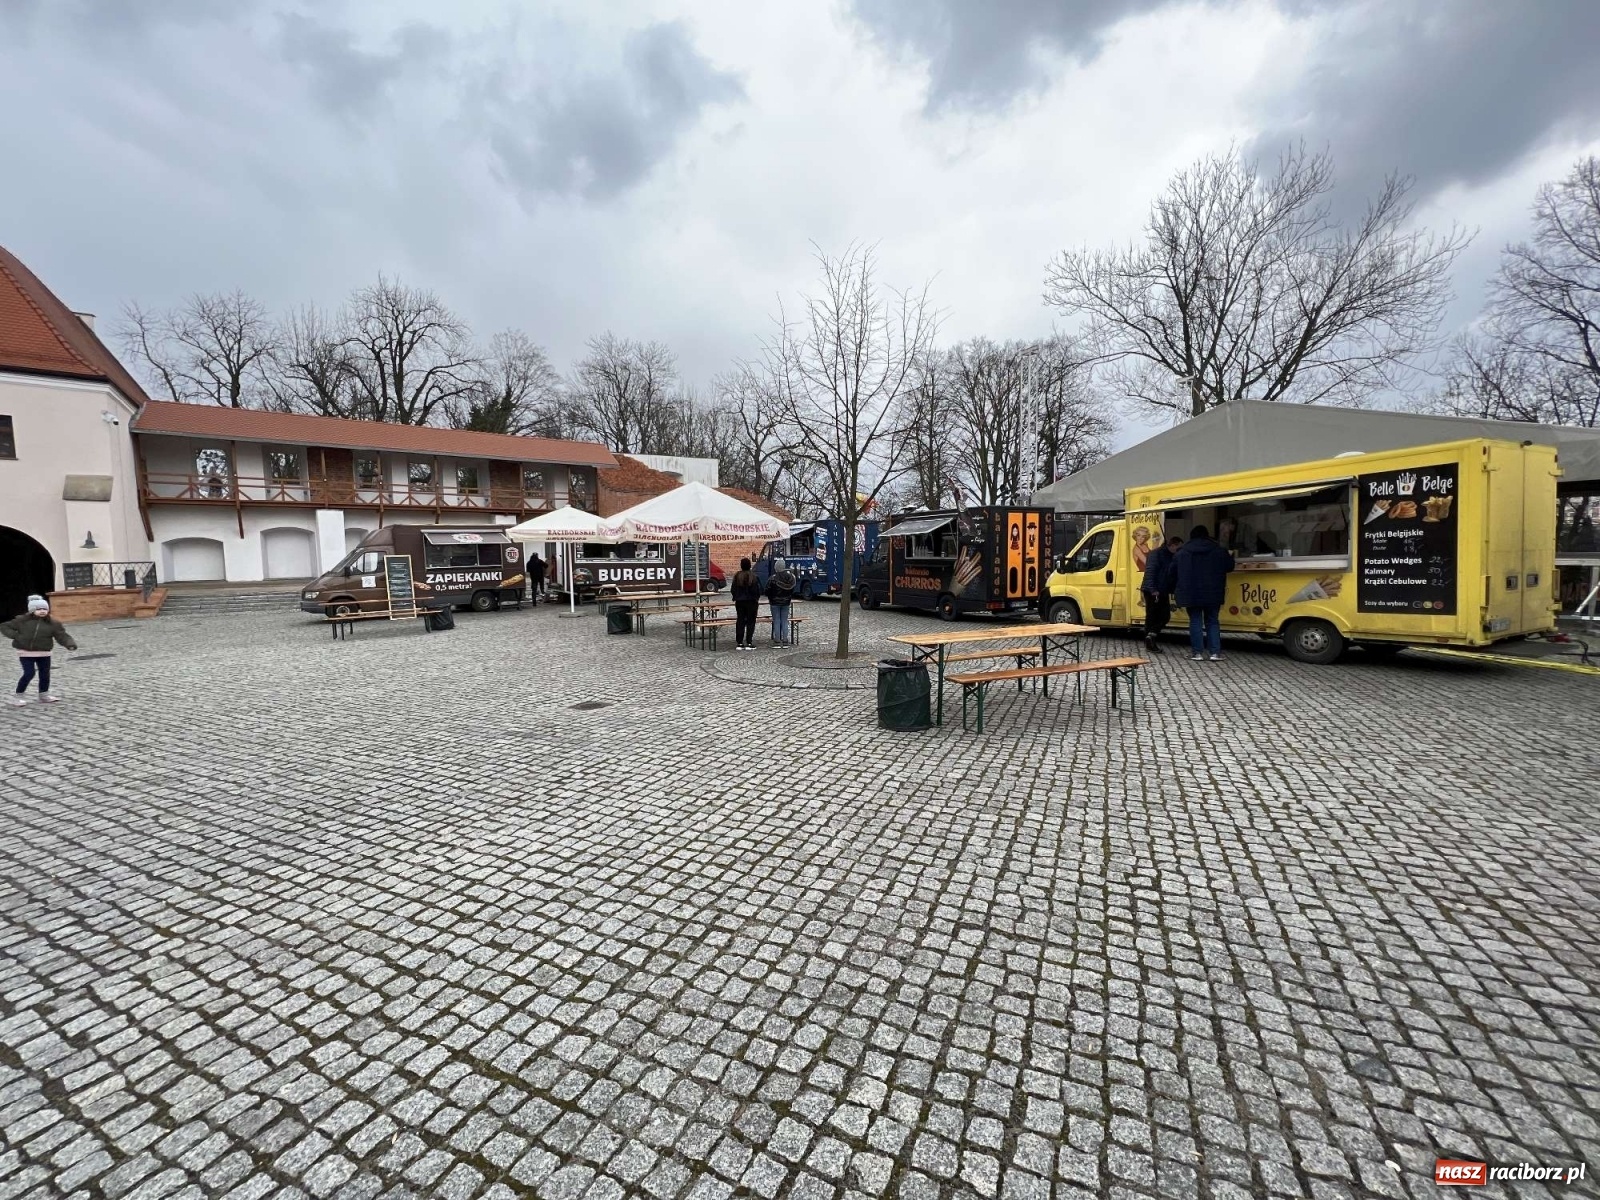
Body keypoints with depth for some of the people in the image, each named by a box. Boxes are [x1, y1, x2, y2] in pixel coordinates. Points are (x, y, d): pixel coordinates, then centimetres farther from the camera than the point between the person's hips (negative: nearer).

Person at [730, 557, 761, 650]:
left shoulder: (737, 575, -2)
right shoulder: (753, 576, -11)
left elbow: (732, 589, 3)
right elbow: (757, 589, -8)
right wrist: (756, 599, 7)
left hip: (739, 602, 3)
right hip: (751, 602, -3)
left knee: (740, 621, 8)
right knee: (750, 621, 3)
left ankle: (740, 643, 8)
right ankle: (749, 643, 0)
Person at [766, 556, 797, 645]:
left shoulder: (773, 579, -17)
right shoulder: (791, 577, -5)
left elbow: (768, 591, -8)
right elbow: (793, 589, 5)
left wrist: (770, 599, 9)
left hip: (775, 602, -4)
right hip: (786, 602, 4)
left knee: (776, 621, 3)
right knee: (785, 621, 10)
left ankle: (777, 640, 3)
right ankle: (785, 640, 10)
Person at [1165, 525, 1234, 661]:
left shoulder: (1181, 554, 2)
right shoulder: (1219, 551, 1)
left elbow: (1171, 573, 7)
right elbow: (1230, 566, 12)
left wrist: (1171, 589, 21)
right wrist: (1231, 557, 35)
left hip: (1190, 595, 0)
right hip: (1213, 594, 0)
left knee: (1195, 622, 5)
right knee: (1213, 622, 8)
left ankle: (1198, 652, 3)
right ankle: (1216, 652, 2)